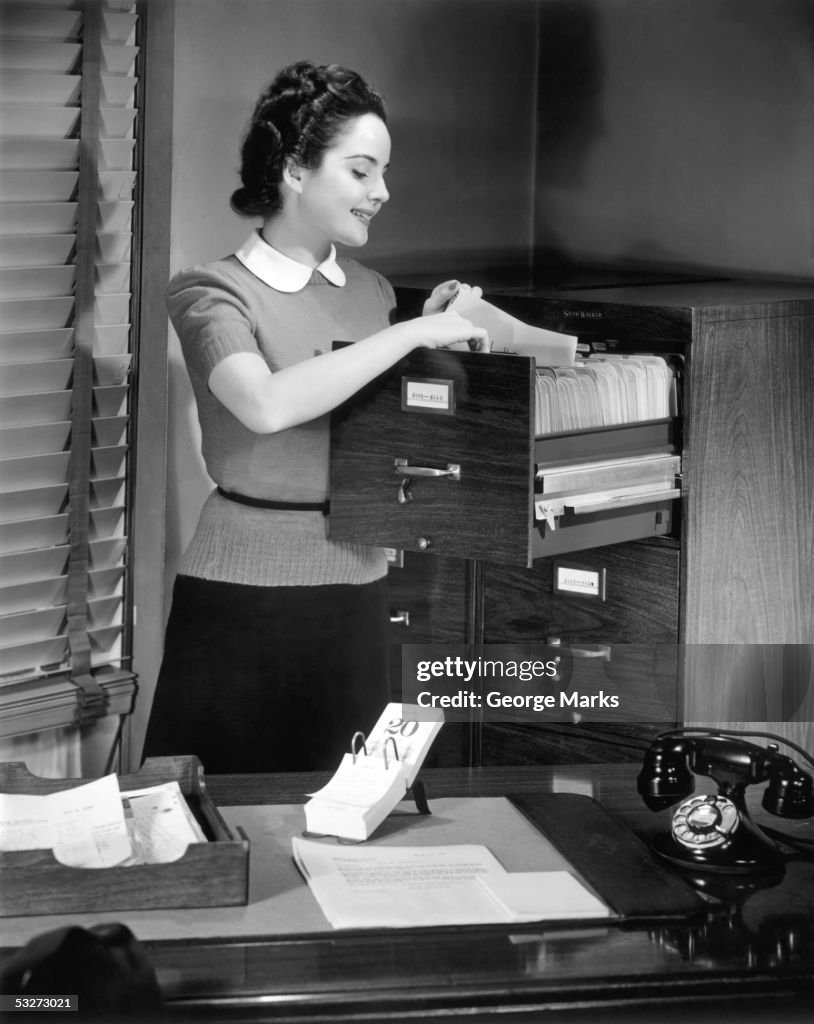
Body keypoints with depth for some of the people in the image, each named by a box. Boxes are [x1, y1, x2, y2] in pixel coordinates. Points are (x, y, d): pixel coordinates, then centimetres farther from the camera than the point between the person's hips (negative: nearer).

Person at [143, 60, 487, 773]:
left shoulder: (371, 291, 9)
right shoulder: (211, 291, -7)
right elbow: (266, 405, -27)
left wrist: (430, 331, 4)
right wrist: (409, 335, -22)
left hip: (357, 588, 5)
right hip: (245, 600, -5)